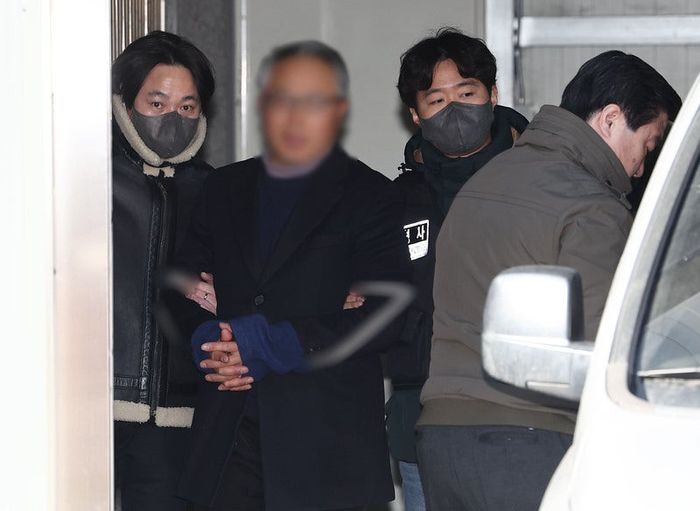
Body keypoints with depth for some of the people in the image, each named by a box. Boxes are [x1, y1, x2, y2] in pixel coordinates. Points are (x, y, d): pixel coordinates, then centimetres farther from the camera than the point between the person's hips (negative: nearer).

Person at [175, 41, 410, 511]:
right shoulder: (225, 189, 18)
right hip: (226, 433, 4)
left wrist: (274, 346, -14)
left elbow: (385, 315, -8)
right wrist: (210, 344, -6)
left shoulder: (369, 196, 2)